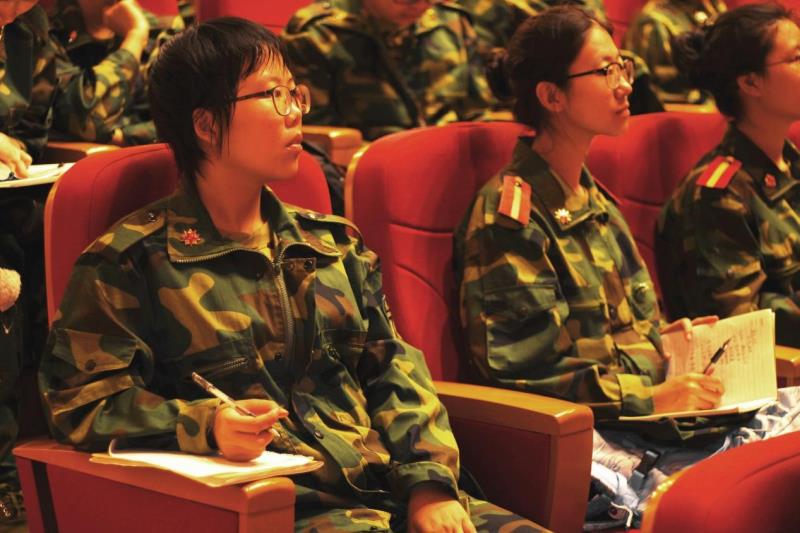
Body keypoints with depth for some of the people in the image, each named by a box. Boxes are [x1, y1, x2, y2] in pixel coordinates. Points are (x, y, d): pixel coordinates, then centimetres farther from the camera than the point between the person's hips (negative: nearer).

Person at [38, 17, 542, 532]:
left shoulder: (334, 240, 20)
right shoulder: (130, 261, 2)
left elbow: (391, 366, 16)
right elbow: (81, 400, -1)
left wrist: (429, 480, 0)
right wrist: (203, 426, -18)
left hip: (391, 492, 6)